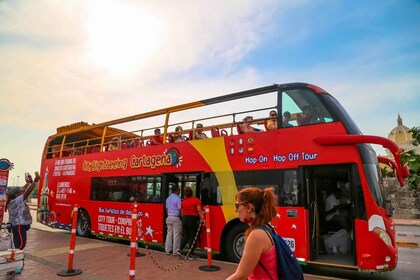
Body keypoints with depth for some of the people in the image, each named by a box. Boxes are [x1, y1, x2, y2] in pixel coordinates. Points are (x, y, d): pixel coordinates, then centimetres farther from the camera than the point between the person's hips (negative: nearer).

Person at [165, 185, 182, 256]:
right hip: (176, 218, -7)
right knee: (176, 235, 0)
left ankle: (168, 250, 16)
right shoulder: (177, 198, -12)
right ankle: (175, 251, 4)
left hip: (169, 218, 8)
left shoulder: (168, 198, 12)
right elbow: (180, 210, -13)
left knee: (169, 234, 11)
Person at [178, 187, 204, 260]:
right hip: (193, 219, -4)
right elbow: (199, 210, -13)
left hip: (185, 219, 4)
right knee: (192, 237, 3)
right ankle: (191, 254, 8)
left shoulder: (183, 202, 7)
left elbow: (182, 213, 11)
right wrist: (202, 218, -9)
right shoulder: (196, 200, -6)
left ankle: (180, 250, 10)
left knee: (185, 236, 17)